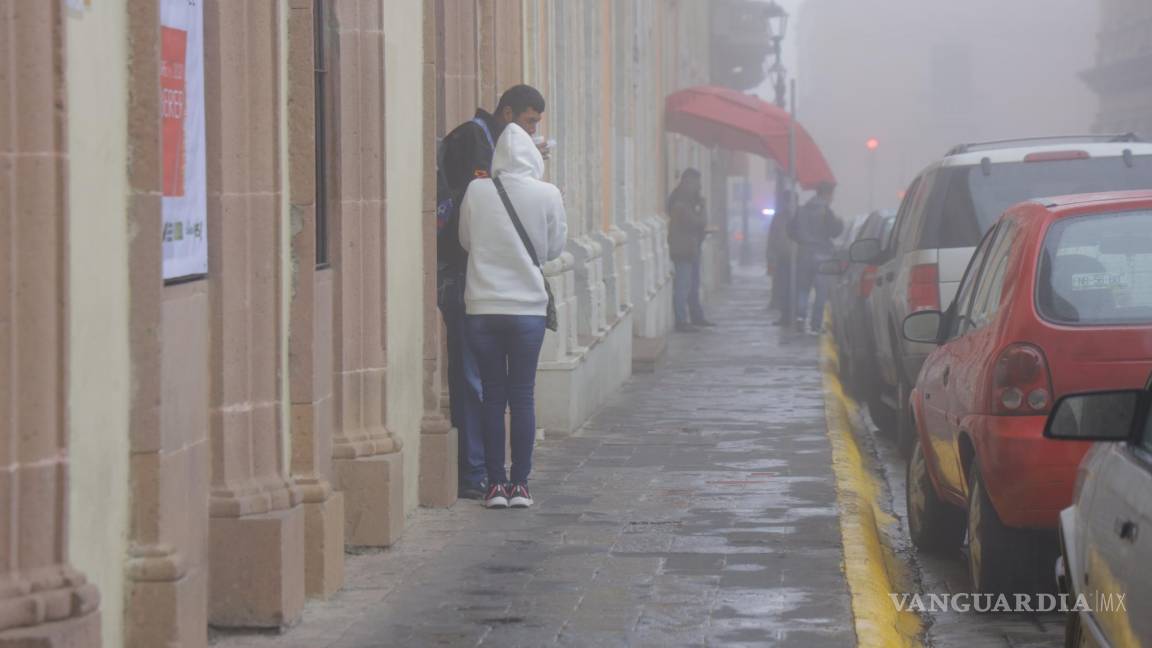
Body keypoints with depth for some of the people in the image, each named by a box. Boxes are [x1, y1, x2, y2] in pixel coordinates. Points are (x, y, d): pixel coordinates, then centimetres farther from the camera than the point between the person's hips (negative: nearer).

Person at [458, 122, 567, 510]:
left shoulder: (476, 192, -5)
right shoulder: (548, 195, -6)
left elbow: (465, 241, 7)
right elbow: (554, 248, 5)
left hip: (482, 308, 0)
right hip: (529, 307, 0)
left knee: (492, 395, 7)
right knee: (523, 396, 7)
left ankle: (496, 484, 7)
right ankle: (520, 484, 8)